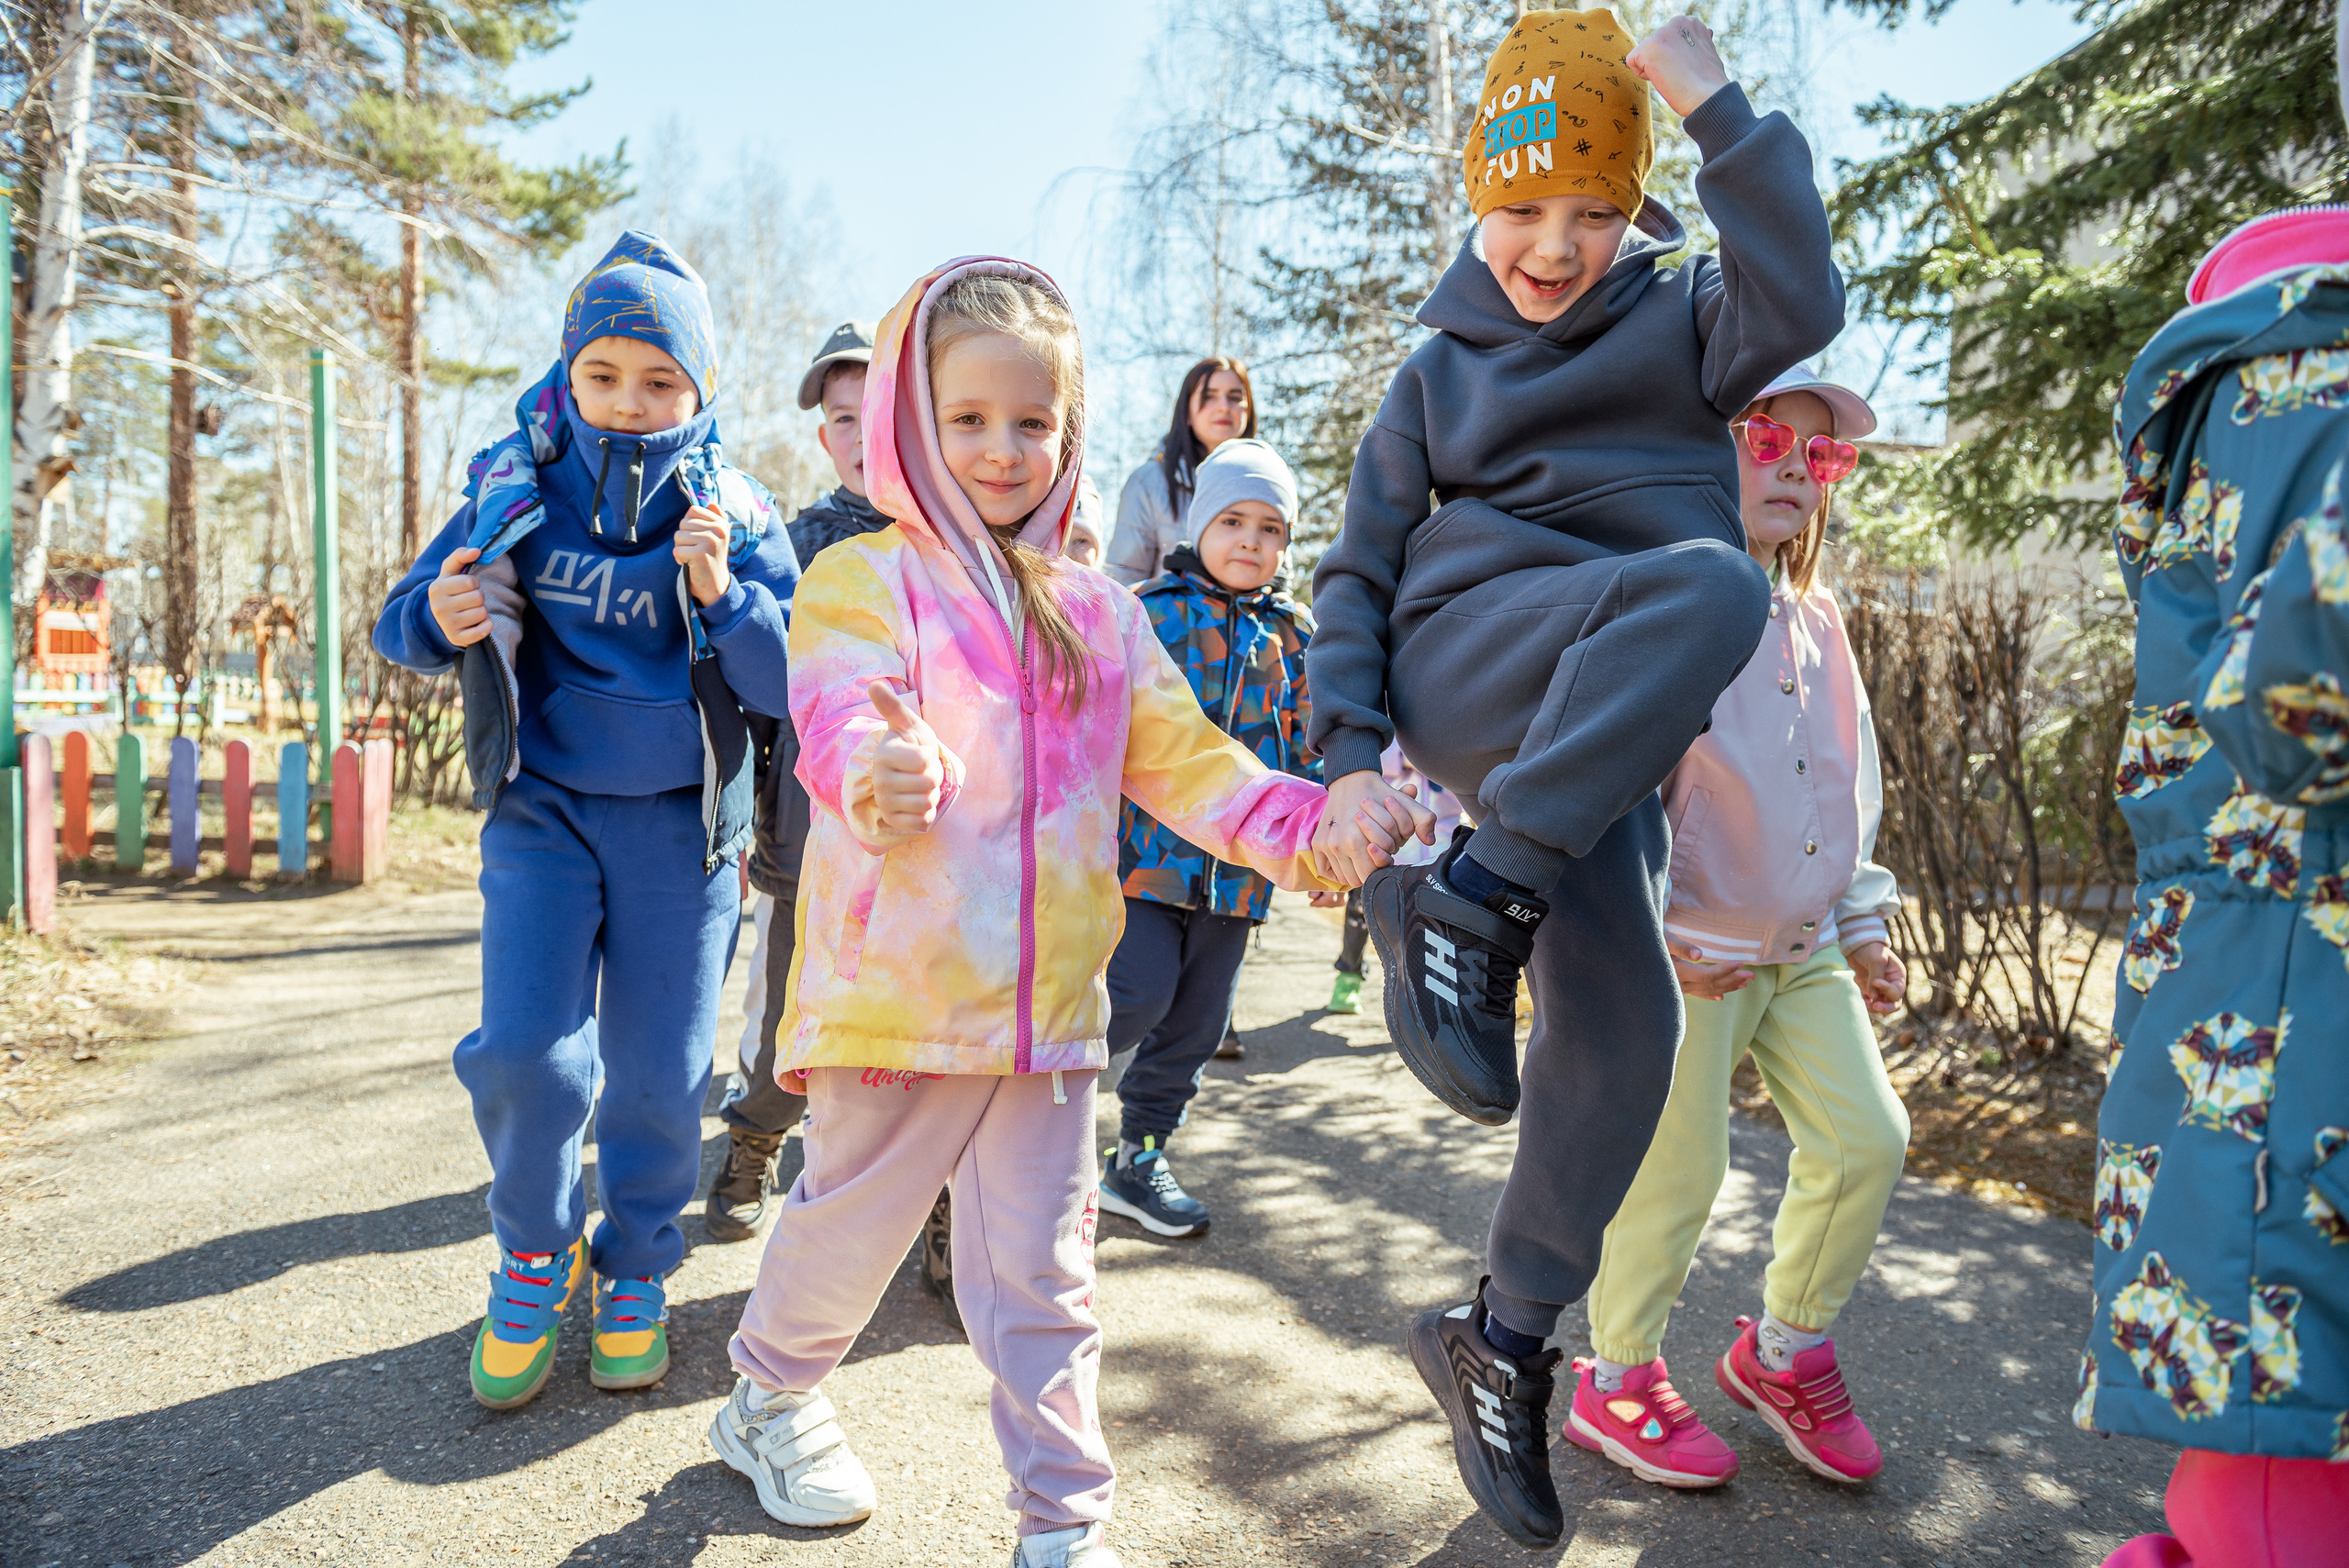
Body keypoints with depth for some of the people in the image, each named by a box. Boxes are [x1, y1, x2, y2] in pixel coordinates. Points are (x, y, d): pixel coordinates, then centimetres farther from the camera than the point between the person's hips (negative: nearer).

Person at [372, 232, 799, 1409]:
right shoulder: (516, 484, -1)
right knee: (523, 1052, -10)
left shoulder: (735, 513, -5)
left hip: (681, 822, 0)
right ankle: (535, 1250, 19)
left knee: (658, 1074, 5)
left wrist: (722, 594, -25)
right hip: (543, 808, 1)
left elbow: (788, 685, -8)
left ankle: (635, 1268, 30)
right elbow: (404, 619, 5)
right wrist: (437, 619, -18)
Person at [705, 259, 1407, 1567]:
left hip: (1052, 1002, 4)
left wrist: (1313, 828, -4)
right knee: (853, 1221, 15)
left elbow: (1187, 763, 10)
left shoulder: (1100, 613, 12)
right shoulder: (863, 582, -4)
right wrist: (881, 774, -45)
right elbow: (840, 717, -21)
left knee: (1043, 1270, 12)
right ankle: (771, 1398, 46)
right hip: (898, 991, -3)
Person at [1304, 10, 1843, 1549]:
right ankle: (1467, 903, -30)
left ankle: (1501, 1343, 9)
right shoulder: (1438, 375, 14)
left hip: (1606, 735, 3)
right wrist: (1352, 748, -5)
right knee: (1714, 587, -31)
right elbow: (1360, 572, 9)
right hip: (1466, 664, -2)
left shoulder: (1681, 321, 15)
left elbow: (1800, 303, -9)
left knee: (1624, 1026, -10)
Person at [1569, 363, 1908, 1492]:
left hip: (1805, 948, 8)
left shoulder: (1817, 621, 11)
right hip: (1686, 953, -7)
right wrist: (1650, 933, -21)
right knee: (1676, 1171, 2)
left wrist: (1863, 921, 16)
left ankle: (1784, 1352, 29)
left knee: (1867, 1139, 7)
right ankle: (1617, 1382, 24)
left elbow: (1851, 783, 19)